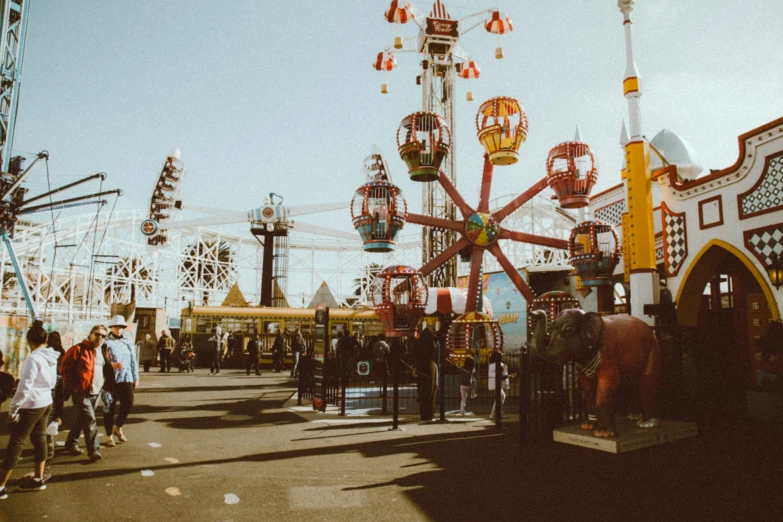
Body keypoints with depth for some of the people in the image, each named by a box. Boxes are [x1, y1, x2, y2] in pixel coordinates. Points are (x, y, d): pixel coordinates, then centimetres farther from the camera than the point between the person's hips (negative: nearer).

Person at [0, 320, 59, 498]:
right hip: (46, 403, 8)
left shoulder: (33, 358, -21)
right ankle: (38, 478, 25)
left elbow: (24, 387, -20)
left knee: (16, 443, -1)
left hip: (31, 406, -8)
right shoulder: (52, 358, 4)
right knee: (39, 439, 16)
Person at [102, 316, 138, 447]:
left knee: (128, 403, -7)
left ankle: (118, 428, 18)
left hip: (126, 378, 3)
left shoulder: (127, 342, 12)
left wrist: (136, 378, 14)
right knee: (109, 407, 5)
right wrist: (113, 365, -21)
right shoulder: (106, 342, -2)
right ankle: (109, 435, 19)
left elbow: (133, 361, 15)